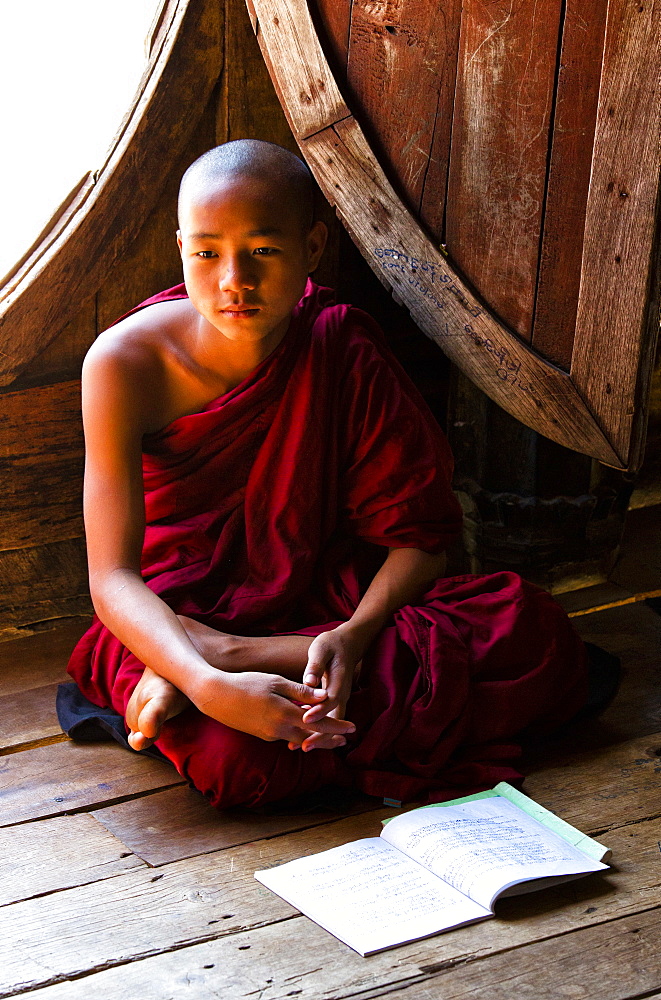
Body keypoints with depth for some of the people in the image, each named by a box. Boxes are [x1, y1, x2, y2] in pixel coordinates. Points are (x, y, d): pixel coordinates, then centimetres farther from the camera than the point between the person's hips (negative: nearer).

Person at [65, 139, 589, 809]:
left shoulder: (343, 347, -10)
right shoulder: (126, 364, -18)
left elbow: (416, 534, -10)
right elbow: (112, 577, -23)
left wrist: (354, 634, -31)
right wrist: (212, 688, -40)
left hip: (327, 601, 4)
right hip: (176, 617, -4)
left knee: (537, 636, -22)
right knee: (233, 754, -40)